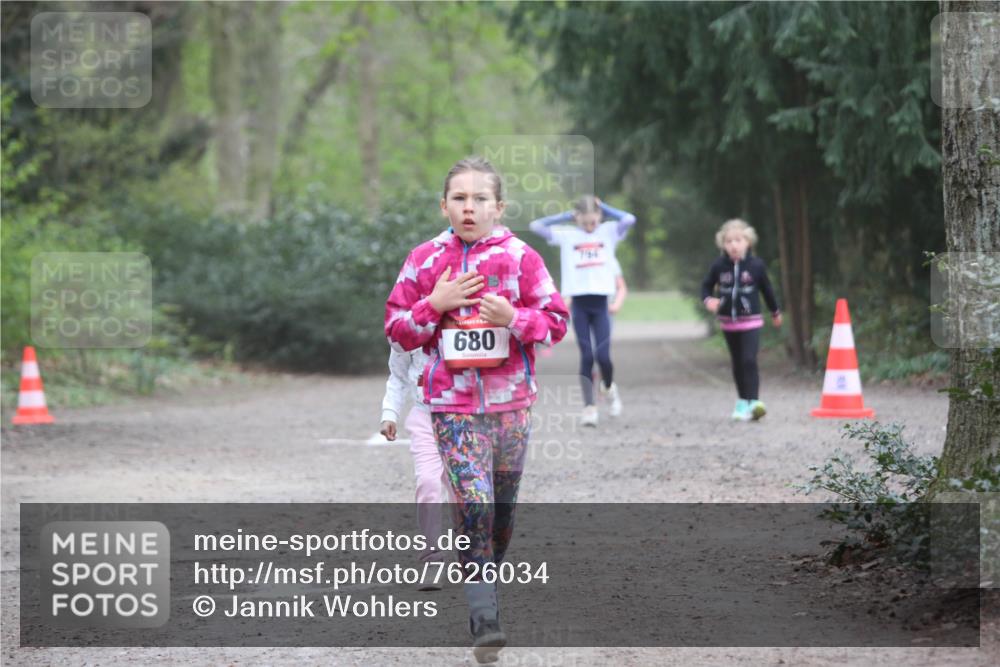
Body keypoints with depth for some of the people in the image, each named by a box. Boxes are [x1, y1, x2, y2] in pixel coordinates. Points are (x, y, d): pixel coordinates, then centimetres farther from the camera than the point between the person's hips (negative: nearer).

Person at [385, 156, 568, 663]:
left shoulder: (520, 257, 0)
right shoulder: (425, 260, 2)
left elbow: (556, 322, 1)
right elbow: (397, 331, 5)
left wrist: (513, 317, -16)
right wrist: (435, 305, -11)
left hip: (511, 399, 2)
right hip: (453, 402, -1)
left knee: (502, 505, 12)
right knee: (473, 504, -14)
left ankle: (487, 579, 36)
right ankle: (484, 620, -15)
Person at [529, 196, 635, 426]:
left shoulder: (608, 232, 5)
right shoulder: (567, 236, 4)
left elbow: (629, 219, -12)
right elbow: (536, 226, -2)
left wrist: (602, 207, -1)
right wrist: (567, 216, 2)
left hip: (600, 303, 0)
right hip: (579, 304, 0)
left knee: (603, 356, -7)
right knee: (586, 357, -4)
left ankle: (609, 388, 24)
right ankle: (589, 407, -1)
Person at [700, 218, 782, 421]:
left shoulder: (756, 265, -7)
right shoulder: (719, 266, -4)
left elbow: (766, 289, 6)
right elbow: (707, 285, 8)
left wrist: (775, 312, 18)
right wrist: (708, 300, -14)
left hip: (751, 321, -3)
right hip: (728, 322, 3)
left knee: (749, 361, -16)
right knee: (738, 364, 14)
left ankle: (753, 402, -20)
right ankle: (743, 400, 26)